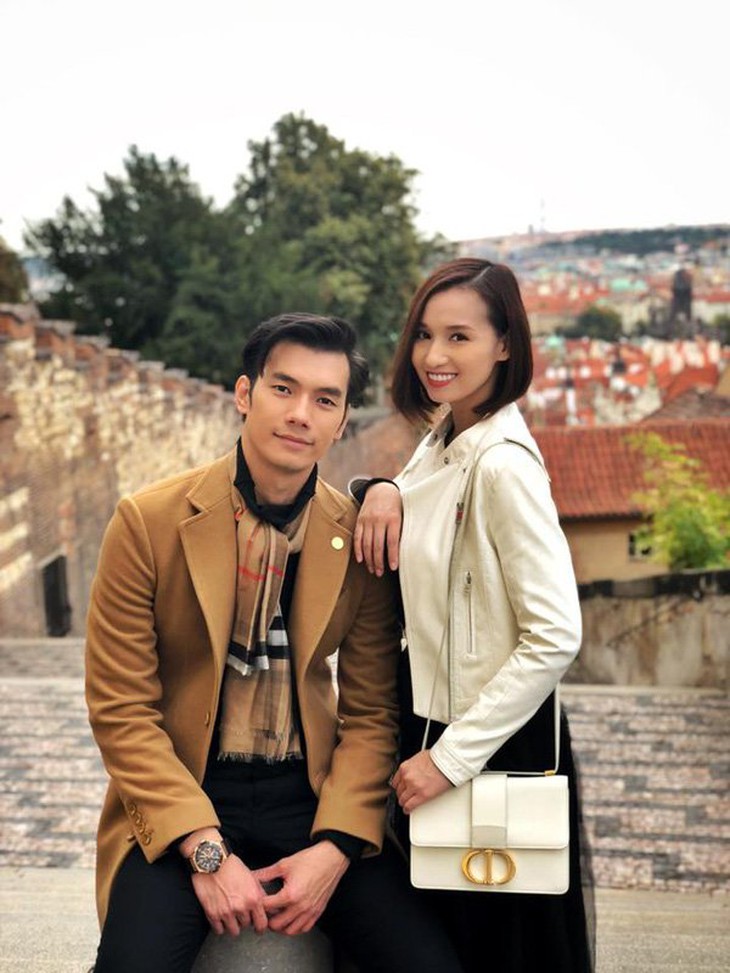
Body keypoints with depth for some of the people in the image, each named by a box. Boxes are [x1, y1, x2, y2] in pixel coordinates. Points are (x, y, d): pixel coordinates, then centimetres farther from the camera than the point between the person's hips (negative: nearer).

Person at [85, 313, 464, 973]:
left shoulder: (363, 540, -1)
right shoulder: (149, 522, -7)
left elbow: (370, 716, 3)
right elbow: (121, 709, -7)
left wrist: (334, 847, -11)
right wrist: (205, 850, -14)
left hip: (313, 795, 2)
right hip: (181, 801, -2)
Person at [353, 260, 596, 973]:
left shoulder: (503, 464, -23)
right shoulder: (441, 440, 3)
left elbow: (556, 638, -26)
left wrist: (450, 757, -21)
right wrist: (381, 489, -6)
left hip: (494, 743, -8)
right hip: (428, 722, 8)